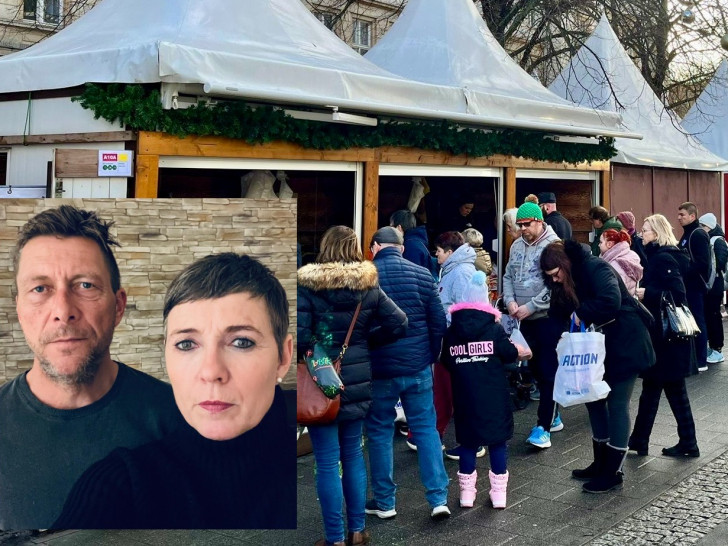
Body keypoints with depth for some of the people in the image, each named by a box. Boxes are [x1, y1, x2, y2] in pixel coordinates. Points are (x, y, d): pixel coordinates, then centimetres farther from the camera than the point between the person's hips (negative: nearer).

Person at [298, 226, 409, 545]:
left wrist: (308, 353, 2)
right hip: (358, 381, 5)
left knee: (327, 462, 3)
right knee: (353, 454, 17)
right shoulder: (368, 286, 1)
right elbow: (399, 324, 0)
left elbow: (299, 337, -19)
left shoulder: (308, 286, -12)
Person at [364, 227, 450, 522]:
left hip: (379, 368, -2)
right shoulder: (422, 274, -1)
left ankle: (384, 502, 17)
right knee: (426, 429, 10)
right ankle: (438, 497, 8)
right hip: (418, 367, 2)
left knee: (380, 432, 10)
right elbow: (439, 321, 0)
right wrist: (432, 355, 12)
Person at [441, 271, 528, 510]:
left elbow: (446, 361, 3)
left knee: (468, 439, 12)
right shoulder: (494, 329, -6)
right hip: (493, 396, -2)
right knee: (497, 439, 8)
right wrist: (519, 351, 17)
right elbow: (509, 353, -4)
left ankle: (466, 492, 17)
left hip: (465, 396, 2)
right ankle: (499, 492, 12)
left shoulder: (451, 332, -1)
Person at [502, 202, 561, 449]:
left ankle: (543, 426, -3)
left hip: (548, 317, -7)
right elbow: (508, 276, 13)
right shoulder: (517, 246, 10)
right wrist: (510, 301, -6)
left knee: (548, 372, -5)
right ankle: (552, 416, 29)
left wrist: (530, 306, -18)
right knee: (535, 368, 15)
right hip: (525, 319, 7)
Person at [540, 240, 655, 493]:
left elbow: (611, 301, -36)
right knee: (594, 398, 11)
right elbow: (562, 314, 7)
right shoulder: (567, 282, 6)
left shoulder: (595, 268, -21)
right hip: (603, 343, 9)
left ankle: (613, 472, 5)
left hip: (625, 342, -9)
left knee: (617, 404, -3)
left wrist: (581, 314, -25)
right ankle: (601, 463, 24)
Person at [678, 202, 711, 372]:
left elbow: (703, 263, -21)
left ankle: (701, 361, 0)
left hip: (695, 285, -9)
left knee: (697, 321, -5)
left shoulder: (698, 235, -13)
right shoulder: (687, 235, 16)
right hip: (688, 284, 9)